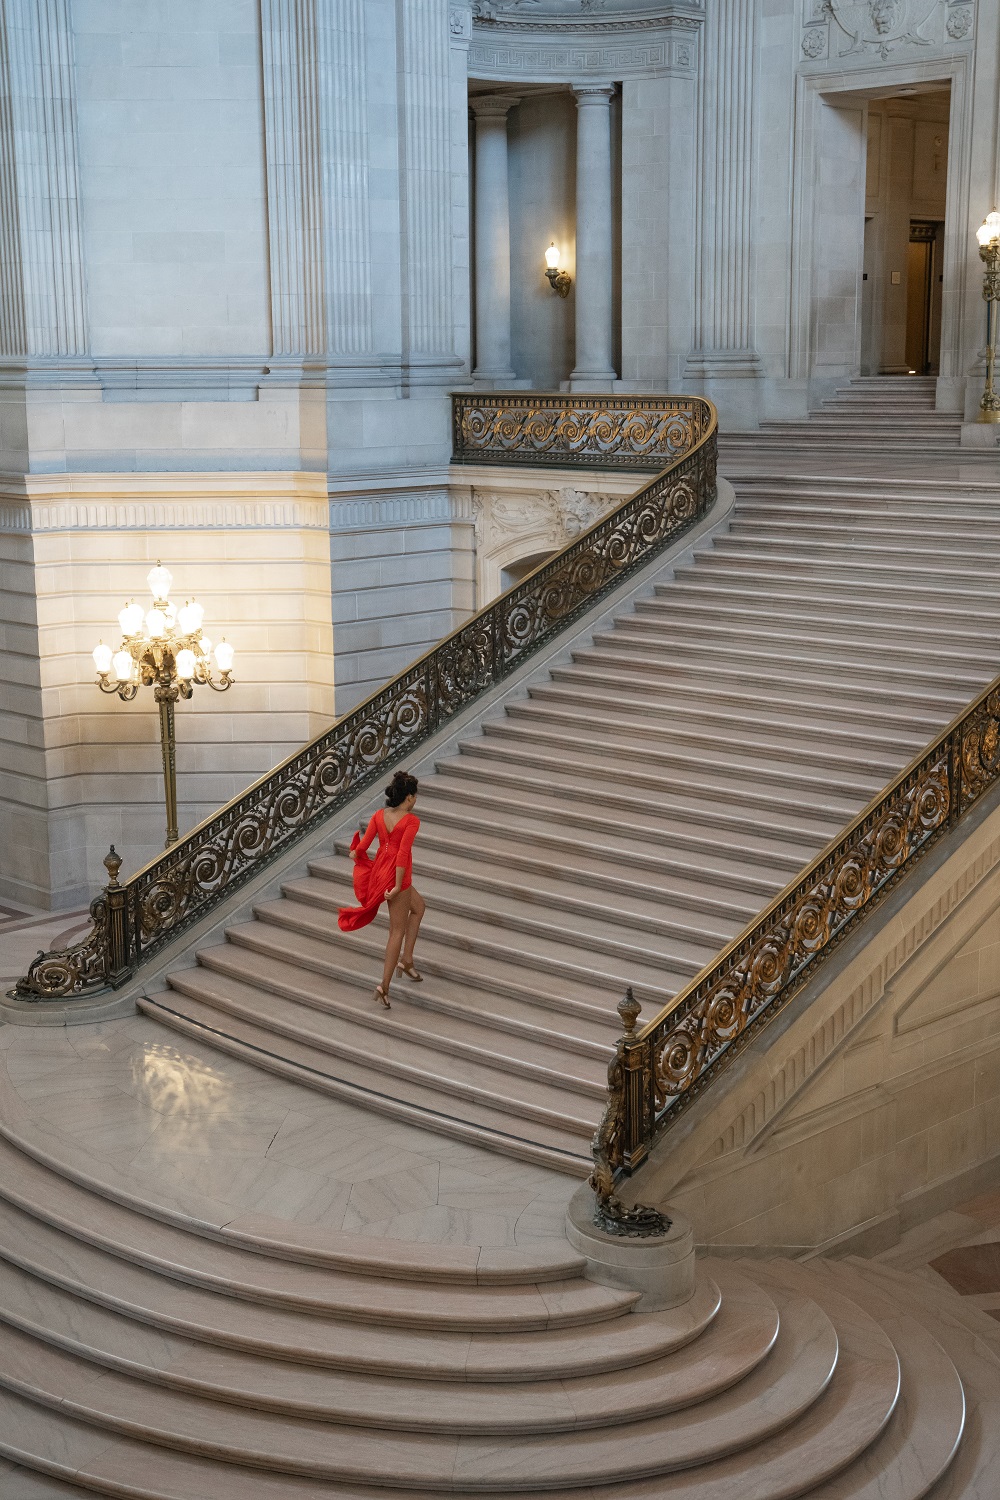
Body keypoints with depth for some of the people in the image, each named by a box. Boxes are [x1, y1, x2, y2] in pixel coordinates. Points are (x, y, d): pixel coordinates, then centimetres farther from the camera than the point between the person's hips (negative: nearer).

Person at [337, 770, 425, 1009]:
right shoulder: (411, 820, -15)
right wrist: (398, 886, -20)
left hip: (378, 870, 7)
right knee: (397, 930, 4)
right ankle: (384, 985, 2)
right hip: (396, 876, -7)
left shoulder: (380, 815, 2)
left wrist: (355, 854, 24)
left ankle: (406, 959, 22)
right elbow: (402, 854, -22)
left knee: (418, 905, 28)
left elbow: (362, 847, 2)